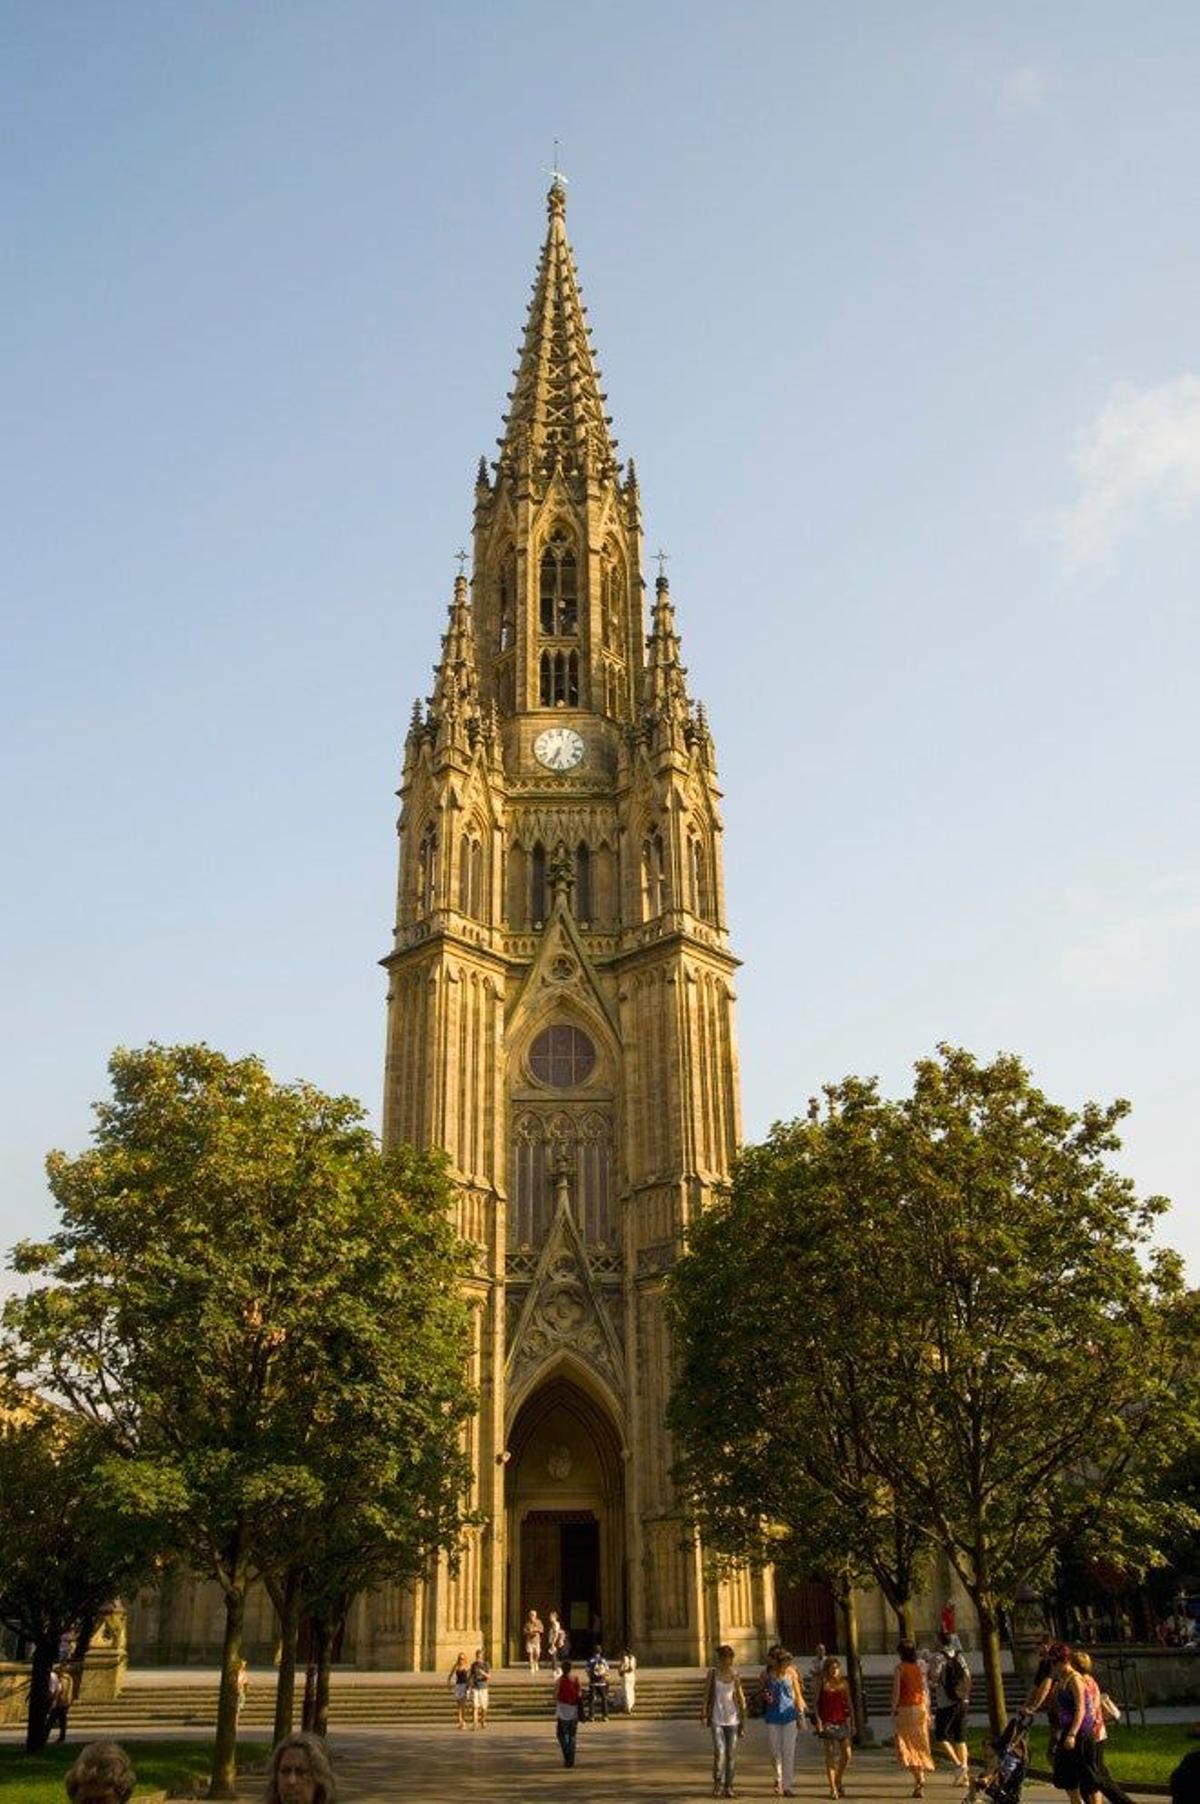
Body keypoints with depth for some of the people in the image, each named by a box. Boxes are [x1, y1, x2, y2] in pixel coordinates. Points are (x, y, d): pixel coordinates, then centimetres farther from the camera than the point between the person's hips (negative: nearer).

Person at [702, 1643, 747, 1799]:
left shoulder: (735, 1676, 3)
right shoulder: (713, 1673, -1)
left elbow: (741, 1700, 8)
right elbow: (706, 1694, 2)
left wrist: (743, 1722, 6)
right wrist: (704, 1714, -5)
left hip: (732, 1720, 2)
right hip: (716, 1720, -2)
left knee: (731, 1754, 2)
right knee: (719, 1752, -12)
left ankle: (728, 1787, 15)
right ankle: (717, 1783, 8)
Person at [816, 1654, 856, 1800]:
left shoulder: (844, 1682, 7)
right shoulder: (822, 1683, 0)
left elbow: (849, 1703, 11)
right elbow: (816, 1703, 1)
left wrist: (852, 1722, 7)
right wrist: (818, 1720, -11)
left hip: (842, 1722, 3)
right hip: (827, 1722, -3)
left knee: (846, 1755, -1)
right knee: (830, 1756, -4)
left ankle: (838, 1781, 23)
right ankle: (833, 1788, 3)